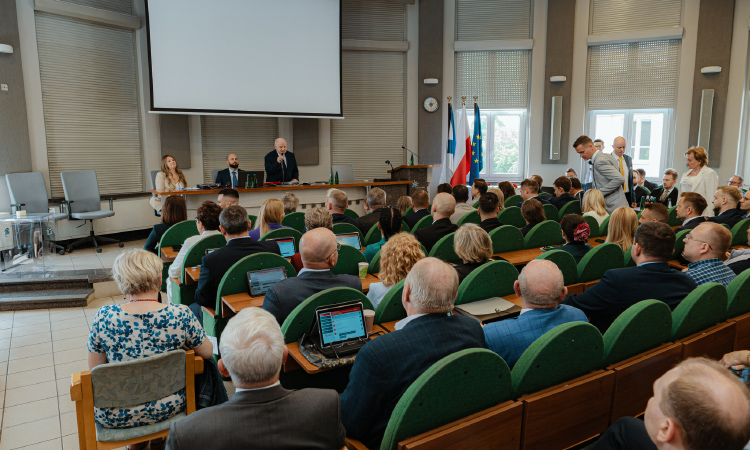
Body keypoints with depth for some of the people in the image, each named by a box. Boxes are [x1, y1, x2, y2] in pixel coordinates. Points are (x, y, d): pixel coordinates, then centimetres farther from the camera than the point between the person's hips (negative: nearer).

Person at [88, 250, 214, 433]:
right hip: (168, 409, 0)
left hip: (115, 417, 1)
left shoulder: (104, 317, -18)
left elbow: (95, 369, -5)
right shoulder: (180, 315, -19)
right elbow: (208, 352, -4)